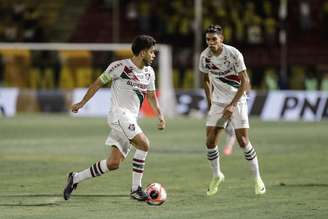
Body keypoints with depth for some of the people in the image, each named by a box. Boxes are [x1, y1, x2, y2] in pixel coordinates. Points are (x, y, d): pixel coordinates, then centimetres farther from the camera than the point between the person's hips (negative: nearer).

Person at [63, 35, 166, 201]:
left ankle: (76, 178, 15)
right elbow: (98, 83, 0)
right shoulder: (120, 66, -9)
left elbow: (151, 96, 23)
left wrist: (160, 114, 9)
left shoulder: (149, 72, 12)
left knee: (113, 163, 2)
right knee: (143, 144, -23)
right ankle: (136, 189, -15)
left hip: (131, 120, 8)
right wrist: (82, 103, 4)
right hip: (119, 114, -8)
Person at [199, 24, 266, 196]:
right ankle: (216, 176, 15)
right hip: (217, 102, 4)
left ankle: (257, 178, 5)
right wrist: (210, 102, 8)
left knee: (243, 141, -10)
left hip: (237, 101, -4)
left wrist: (232, 105, -19)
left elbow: (245, 82, -15)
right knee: (210, 141, -6)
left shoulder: (233, 54, -18)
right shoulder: (204, 56, -5)